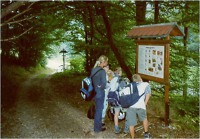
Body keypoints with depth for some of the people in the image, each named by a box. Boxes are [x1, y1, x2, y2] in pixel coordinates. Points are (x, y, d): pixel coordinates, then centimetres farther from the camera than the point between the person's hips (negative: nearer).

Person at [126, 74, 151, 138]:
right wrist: (145, 104, 9)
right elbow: (148, 94, 5)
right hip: (140, 106, -1)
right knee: (144, 118, 28)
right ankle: (146, 133, 34)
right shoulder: (146, 84, 21)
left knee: (131, 124, 13)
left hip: (130, 106, 1)